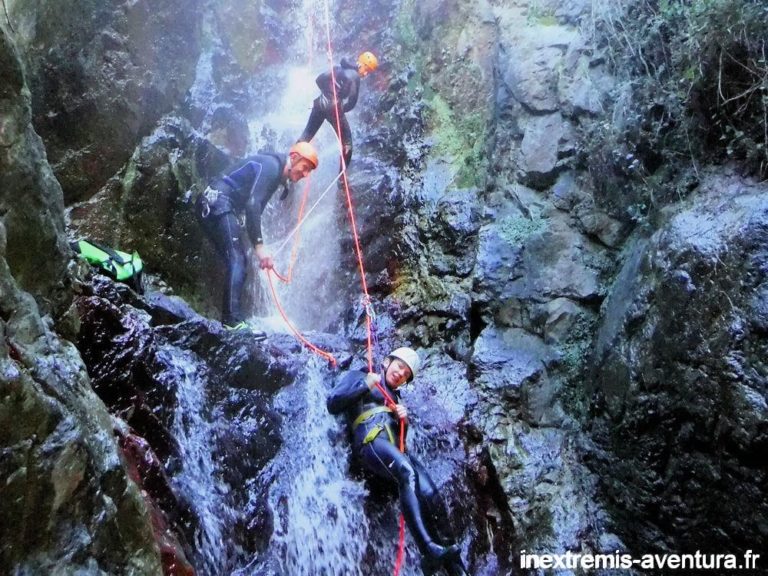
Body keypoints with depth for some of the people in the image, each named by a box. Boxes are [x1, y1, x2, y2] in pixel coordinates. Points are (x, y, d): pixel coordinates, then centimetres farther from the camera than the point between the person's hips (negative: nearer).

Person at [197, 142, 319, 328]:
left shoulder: (277, 172, 17)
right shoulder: (271, 165, -14)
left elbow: (257, 205, 23)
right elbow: (252, 203, -24)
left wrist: (257, 243, 20)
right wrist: (259, 245, -26)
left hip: (213, 206, 10)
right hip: (218, 204, -10)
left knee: (237, 260, 9)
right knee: (237, 260, -16)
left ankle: (230, 318, 10)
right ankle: (233, 320, -21)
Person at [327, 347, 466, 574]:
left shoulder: (394, 396, 35)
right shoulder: (358, 376, 20)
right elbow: (333, 404, 4)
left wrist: (404, 419, 8)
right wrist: (365, 385, -1)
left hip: (395, 446, 6)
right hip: (370, 439, -6)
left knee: (429, 491, -20)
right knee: (407, 473, -35)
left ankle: (450, 556, -23)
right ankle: (429, 548, -45)